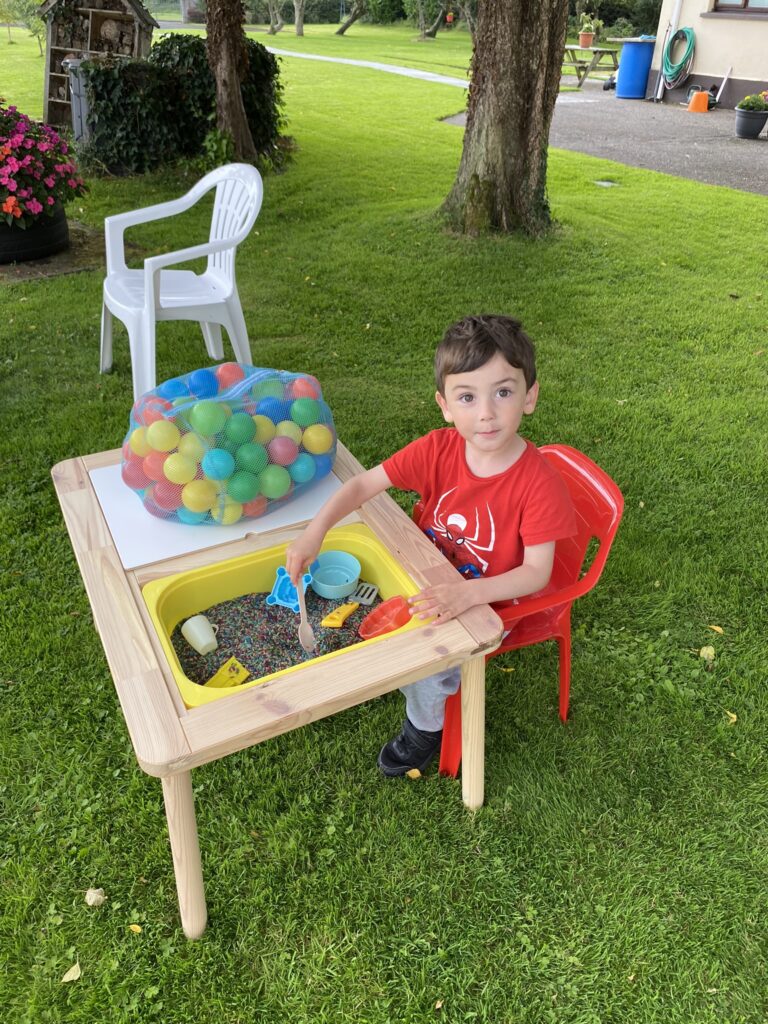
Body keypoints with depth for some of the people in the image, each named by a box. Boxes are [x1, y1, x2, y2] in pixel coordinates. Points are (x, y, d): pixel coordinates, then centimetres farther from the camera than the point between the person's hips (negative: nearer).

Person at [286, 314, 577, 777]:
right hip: (428, 580, 5)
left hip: (489, 600, -4)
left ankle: (425, 727, 14)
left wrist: (469, 592, -40)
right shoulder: (438, 449, -17)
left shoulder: (538, 482, -28)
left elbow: (537, 572, -25)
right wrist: (315, 532, -27)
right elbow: (366, 482, -13)